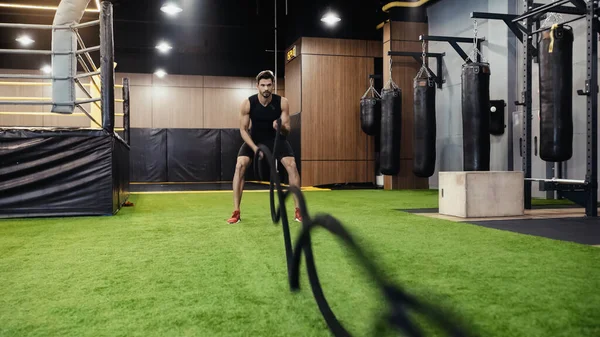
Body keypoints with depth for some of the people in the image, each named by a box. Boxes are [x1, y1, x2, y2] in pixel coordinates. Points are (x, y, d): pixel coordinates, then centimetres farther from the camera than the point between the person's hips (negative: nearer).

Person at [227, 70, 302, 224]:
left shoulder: (282, 102, -21)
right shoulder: (247, 103, -22)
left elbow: (287, 131, -17)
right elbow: (243, 129, -14)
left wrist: (282, 127, -42)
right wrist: (255, 148, -28)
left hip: (276, 138, 0)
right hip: (254, 138, 0)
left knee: (292, 165, -19)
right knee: (240, 166, -20)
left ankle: (298, 211, -8)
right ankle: (236, 212, -12)